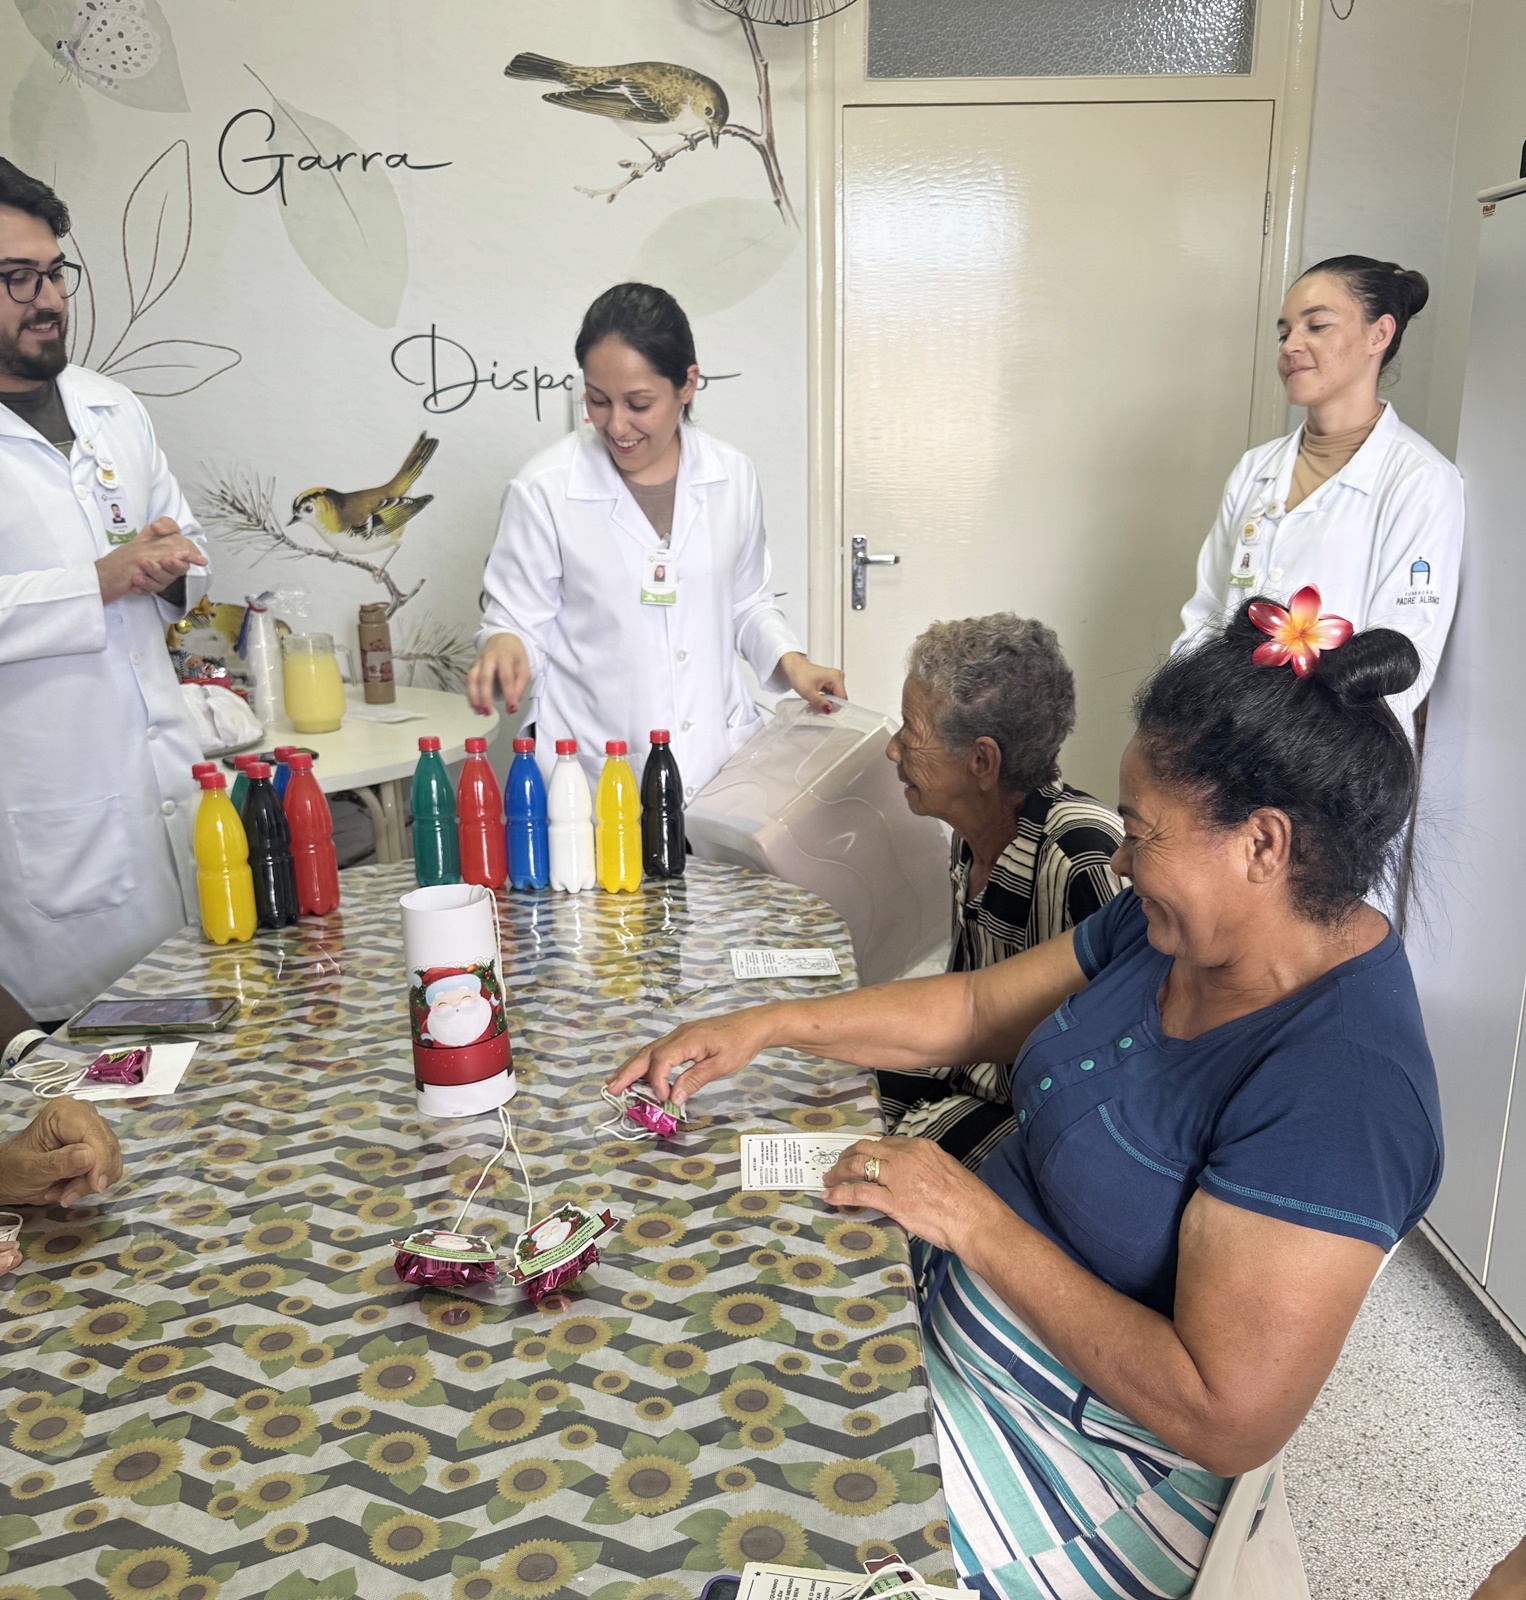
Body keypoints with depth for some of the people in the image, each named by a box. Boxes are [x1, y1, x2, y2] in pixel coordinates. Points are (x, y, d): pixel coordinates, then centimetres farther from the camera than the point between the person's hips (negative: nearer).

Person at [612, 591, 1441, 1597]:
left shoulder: (1335, 1092, -30)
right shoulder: (1174, 927, -4)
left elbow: (1230, 1420, -30)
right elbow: (979, 1007, 6)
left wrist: (974, 1217, -27)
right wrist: (768, 1025, -1)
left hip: (1083, 1464, -7)